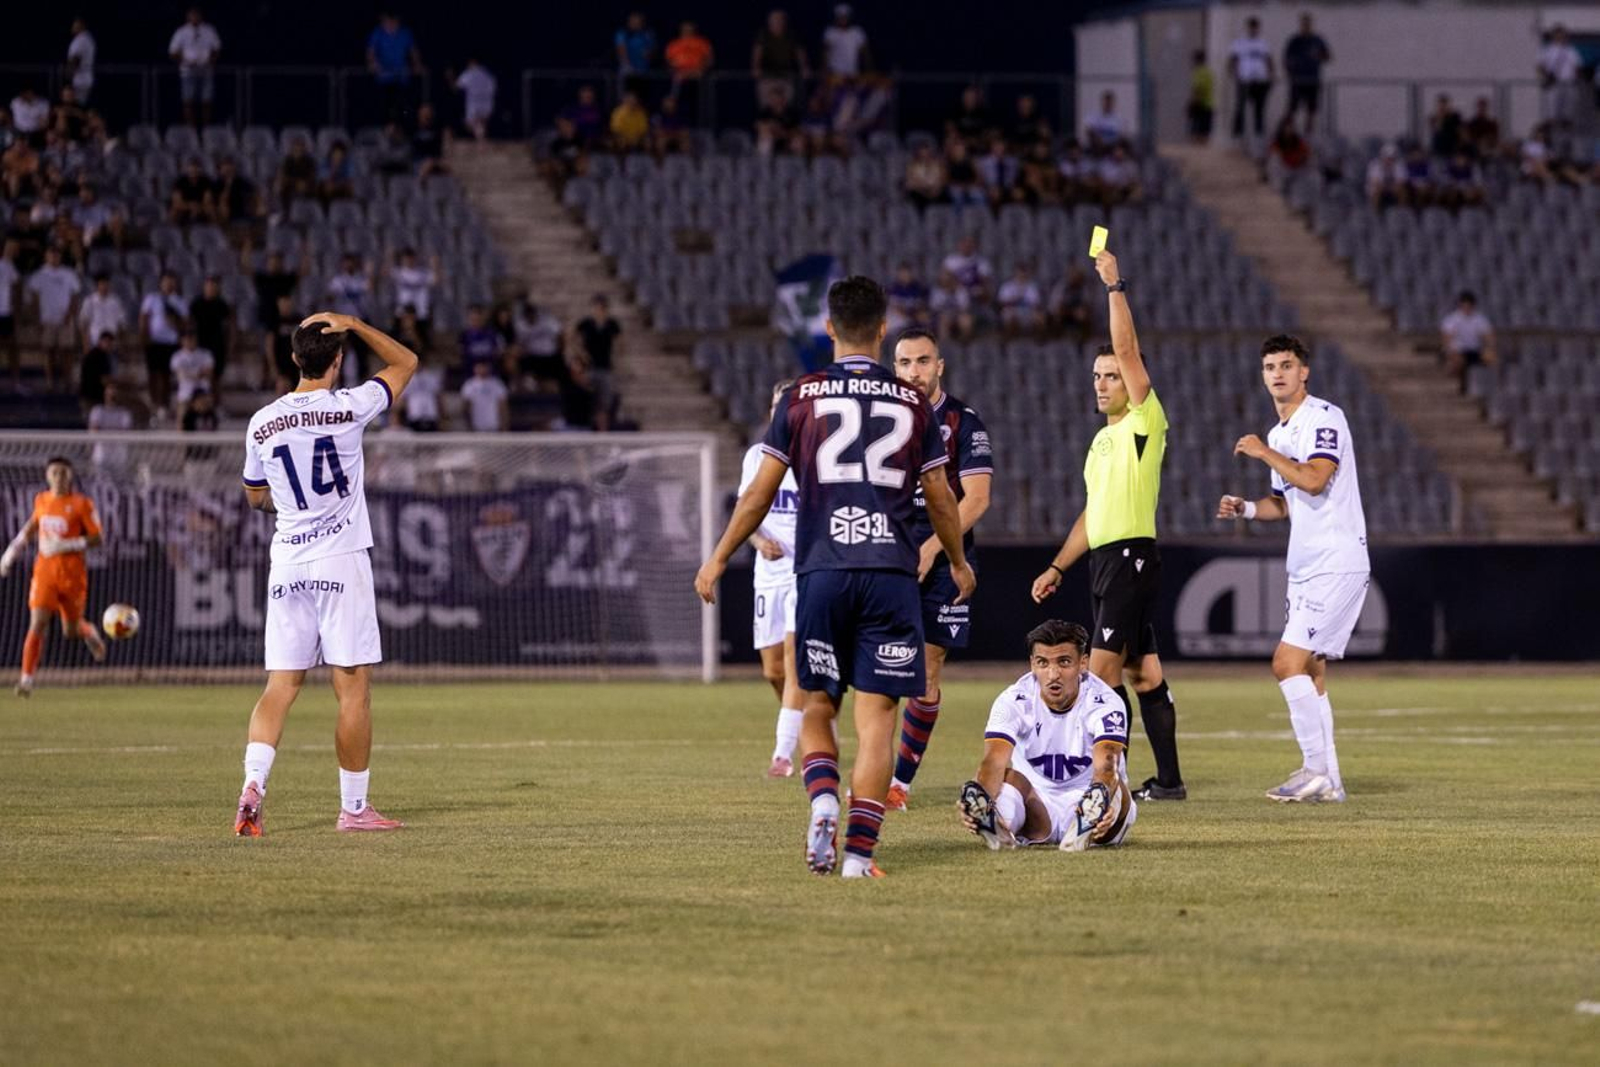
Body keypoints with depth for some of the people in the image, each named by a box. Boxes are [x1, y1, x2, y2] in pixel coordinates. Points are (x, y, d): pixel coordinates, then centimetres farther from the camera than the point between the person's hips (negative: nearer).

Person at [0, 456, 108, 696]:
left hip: (73, 574, -2)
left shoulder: (82, 504, -7)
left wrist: (66, 546, -20)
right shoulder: (41, 500, 6)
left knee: (71, 631, 8)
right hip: (45, 572, 2)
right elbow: (31, 526, 24)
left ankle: (89, 632, 45)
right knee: (37, 624, -14)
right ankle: (26, 679, -13)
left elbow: (96, 539, -7)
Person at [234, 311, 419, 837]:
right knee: (353, 688, 1)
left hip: (286, 565, 4)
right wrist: (351, 324, 9)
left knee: (280, 685, 4)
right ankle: (354, 806, 3)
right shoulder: (348, 407, -7)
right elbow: (406, 361, 9)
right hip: (341, 560, -4)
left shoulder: (262, 423, 4)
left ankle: (253, 783, -15)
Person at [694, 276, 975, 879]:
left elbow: (760, 493, 4)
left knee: (818, 706, 13)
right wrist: (958, 562, 29)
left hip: (821, 574, 0)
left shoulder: (801, 398, 3)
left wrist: (718, 559, 15)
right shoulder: (912, 404, 6)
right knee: (876, 716, 0)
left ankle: (822, 799, -13)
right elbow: (940, 498, 11)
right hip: (892, 574, 0)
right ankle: (859, 851, -6)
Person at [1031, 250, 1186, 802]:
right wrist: (1057, 566, 22)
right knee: (1145, 673, 8)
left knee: (1103, 669, -13)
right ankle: (1168, 779, 9)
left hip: (1131, 557, -9)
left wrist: (1115, 286, -15)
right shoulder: (1103, 439, 20)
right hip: (1106, 560, 9)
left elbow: (1127, 348, -16)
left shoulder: (1144, 422, -5)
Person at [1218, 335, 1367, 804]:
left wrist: (1265, 453, -16)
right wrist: (1246, 508, 10)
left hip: (1336, 565, -9)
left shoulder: (1324, 418, -11)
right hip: (1305, 568, 9)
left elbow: (1313, 481, -25)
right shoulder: (1280, 434, 17)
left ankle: (1318, 770, -11)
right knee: (1310, 674, 8)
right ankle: (1327, 781, 11)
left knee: (1289, 663, -16)